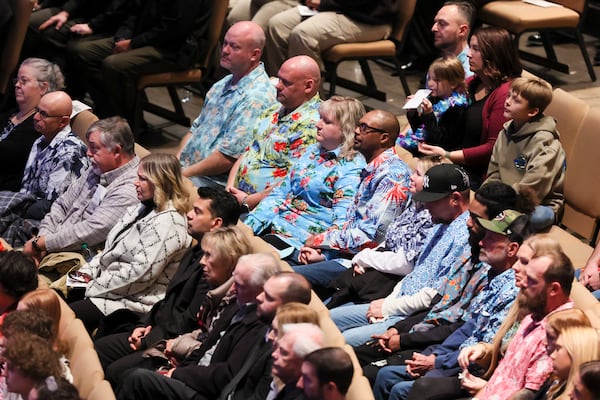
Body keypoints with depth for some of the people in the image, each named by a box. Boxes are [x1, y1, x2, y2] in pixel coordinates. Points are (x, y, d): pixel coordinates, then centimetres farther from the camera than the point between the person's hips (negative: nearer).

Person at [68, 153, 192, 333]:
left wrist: (94, 288, -16)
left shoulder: (167, 224, -19)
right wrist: (87, 272, 2)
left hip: (135, 302, -10)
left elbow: (140, 273, -23)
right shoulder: (141, 210, 13)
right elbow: (110, 250, 18)